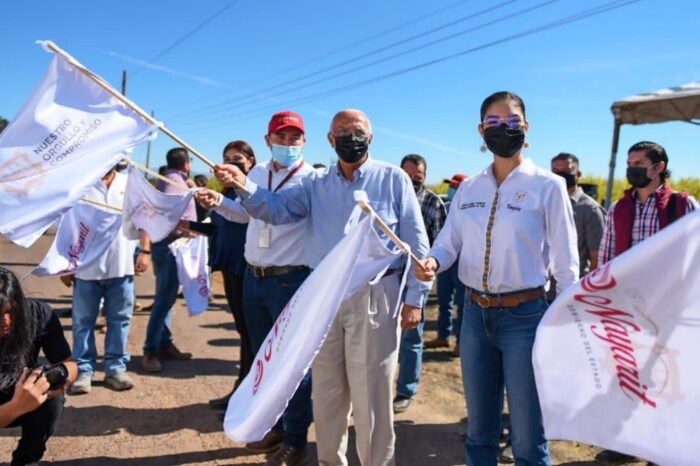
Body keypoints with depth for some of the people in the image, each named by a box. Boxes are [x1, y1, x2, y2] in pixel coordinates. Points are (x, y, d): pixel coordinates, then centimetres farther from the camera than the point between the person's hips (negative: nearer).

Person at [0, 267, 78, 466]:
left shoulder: (39, 315, -24)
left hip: (24, 396, 2)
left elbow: (70, 364, -16)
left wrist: (60, 376, -38)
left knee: (51, 397, -29)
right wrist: (17, 407, -50)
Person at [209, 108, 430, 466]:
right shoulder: (316, 184, 11)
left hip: (374, 295, -4)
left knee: (371, 394, 4)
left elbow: (416, 241, -2)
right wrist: (244, 185, -20)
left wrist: (415, 297, -6)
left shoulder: (393, 178, 0)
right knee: (326, 391, 16)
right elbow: (276, 208, -1)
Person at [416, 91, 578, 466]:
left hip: (525, 316, -4)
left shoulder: (548, 186, -6)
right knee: (479, 429, 19)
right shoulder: (468, 189, 6)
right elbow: (448, 242, 7)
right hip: (474, 314, 4)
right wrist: (432, 262, -15)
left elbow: (566, 263, -5)